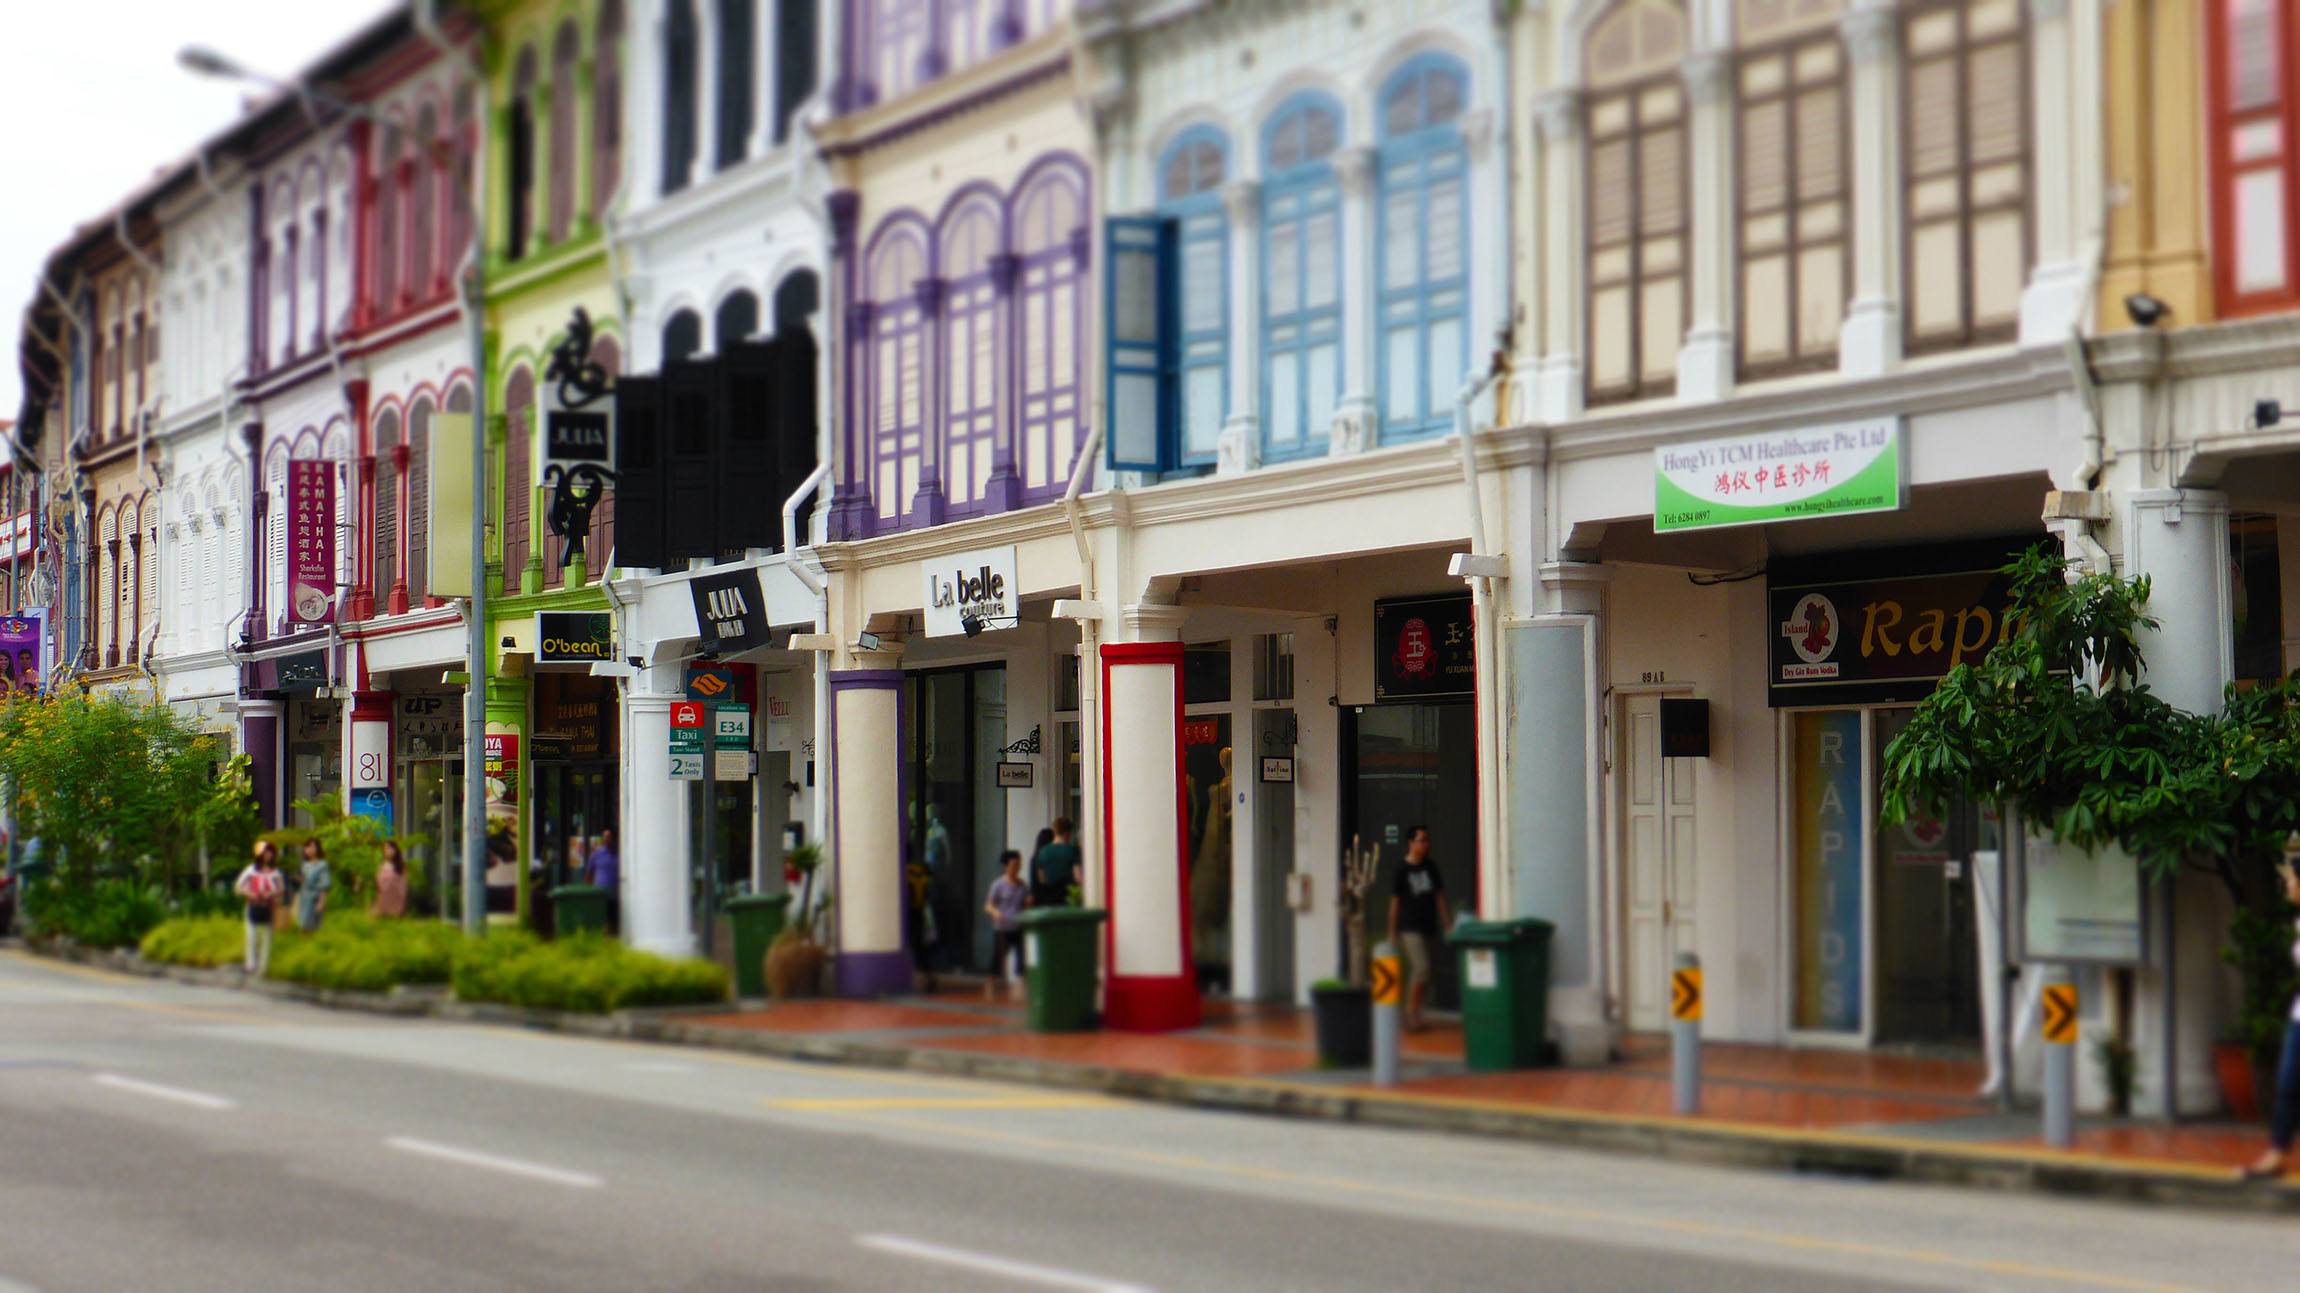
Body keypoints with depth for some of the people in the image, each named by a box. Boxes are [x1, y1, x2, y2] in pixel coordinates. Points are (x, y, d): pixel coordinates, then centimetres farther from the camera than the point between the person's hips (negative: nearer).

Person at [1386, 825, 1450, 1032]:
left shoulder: (1431, 867, 9)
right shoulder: (1402, 871, -4)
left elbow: (1439, 896, 13)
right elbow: (1394, 902, -1)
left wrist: (1446, 925, 8)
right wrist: (1392, 933, -1)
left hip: (1428, 927, 5)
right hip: (1409, 928, -5)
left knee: (1418, 972, 8)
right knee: (1421, 968, -17)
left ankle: (1411, 1015, 17)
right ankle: (1412, 1013, -7)